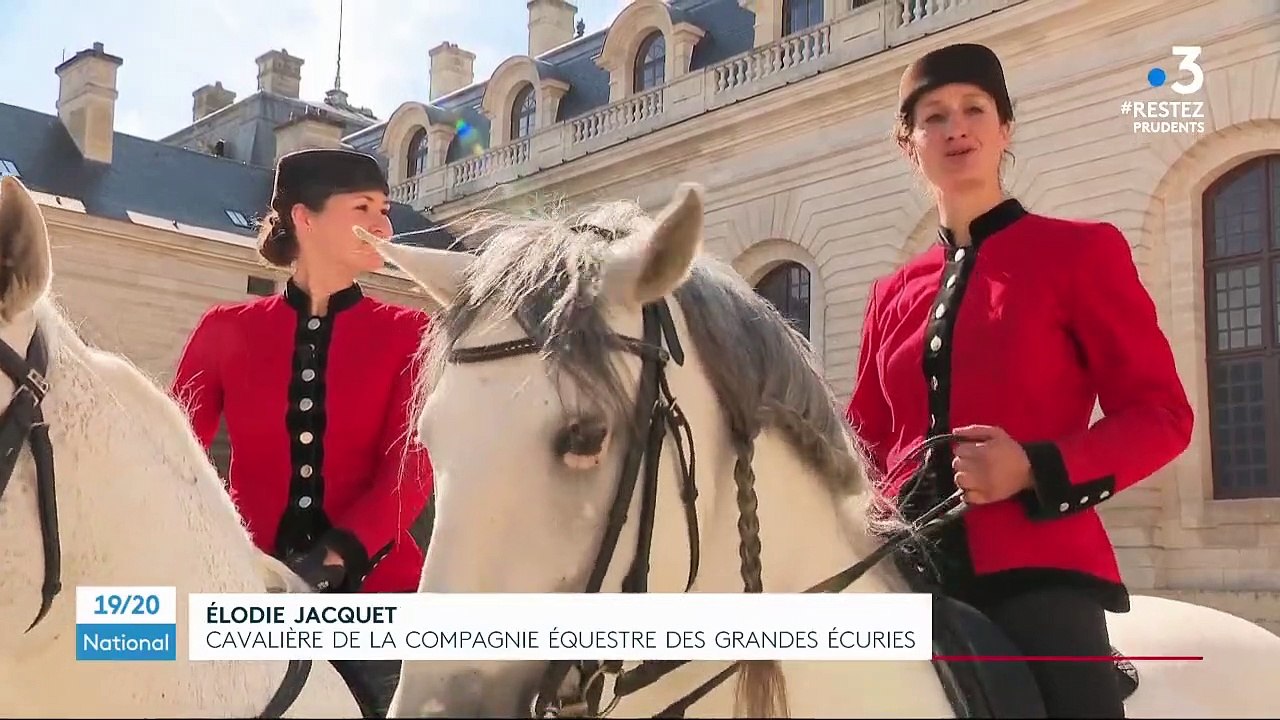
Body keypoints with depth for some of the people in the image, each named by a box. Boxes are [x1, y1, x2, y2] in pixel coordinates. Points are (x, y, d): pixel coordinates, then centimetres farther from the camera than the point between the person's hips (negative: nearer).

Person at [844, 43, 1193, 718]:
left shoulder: (1081, 250, 4)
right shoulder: (892, 292, 17)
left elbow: (1162, 415, -1)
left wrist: (1037, 470, -17)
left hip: (1038, 569, -4)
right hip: (908, 572, 5)